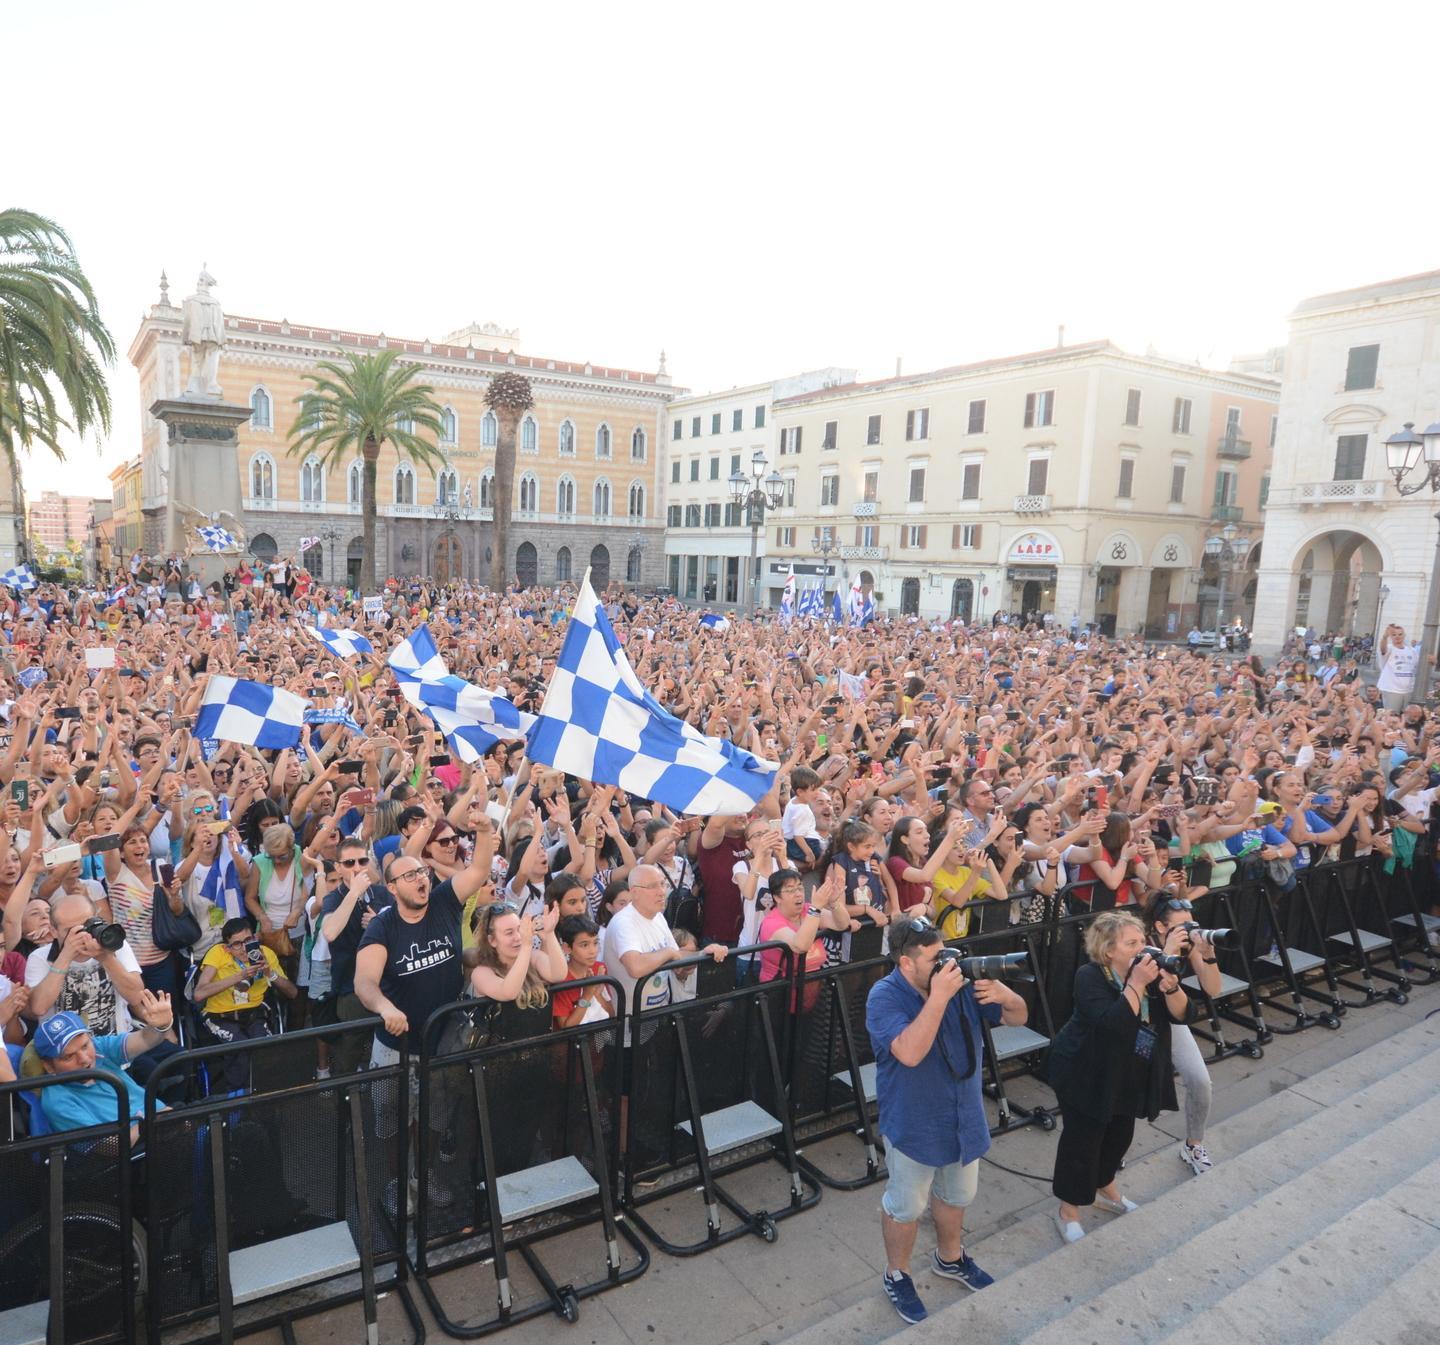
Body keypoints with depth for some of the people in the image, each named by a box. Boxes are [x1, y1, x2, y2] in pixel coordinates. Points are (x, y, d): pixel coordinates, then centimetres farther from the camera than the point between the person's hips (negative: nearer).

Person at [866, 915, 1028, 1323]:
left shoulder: (959, 982, -12)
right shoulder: (884, 997, -26)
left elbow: (1018, 1017, -4)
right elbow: (910, 1052, -40)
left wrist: (1005, 996, -27)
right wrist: (939, 997, -41)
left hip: (964, 1118, 5)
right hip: (913, 1126, -5)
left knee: (957, 1196, 28)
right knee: (906, 1206, 16)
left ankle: (949, 1257, 54)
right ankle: (897, 1275, 41)